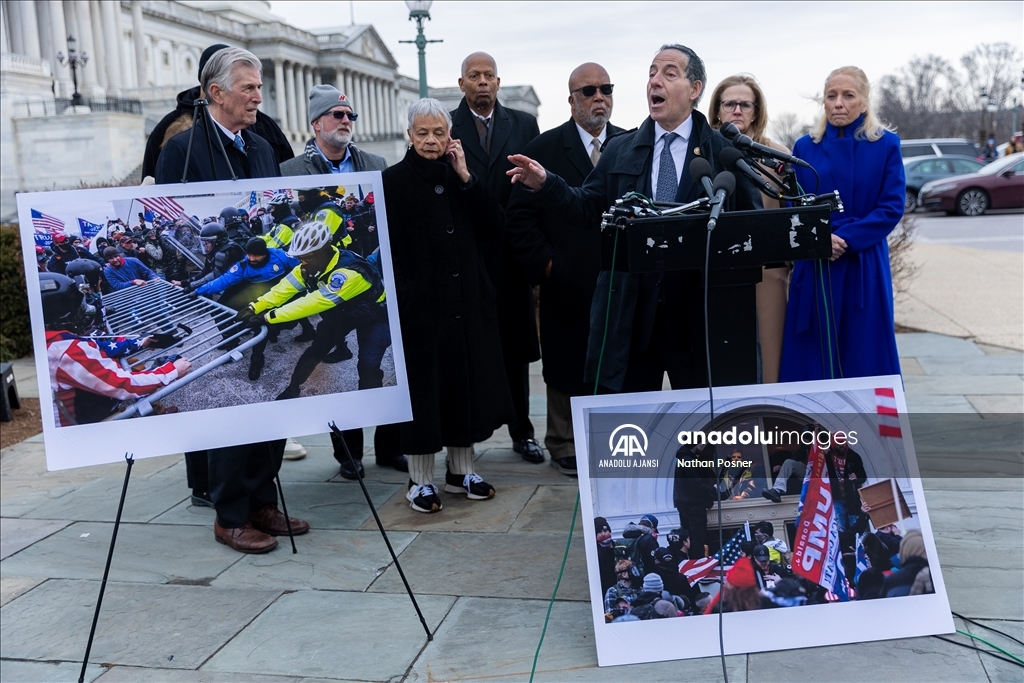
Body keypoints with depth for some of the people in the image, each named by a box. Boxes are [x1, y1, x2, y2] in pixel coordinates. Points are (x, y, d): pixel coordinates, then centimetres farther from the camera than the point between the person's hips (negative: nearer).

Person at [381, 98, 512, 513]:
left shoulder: (460, 176, 9)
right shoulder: (394, 181, -3)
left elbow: (494, 229, -1)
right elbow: (387, 248, -7)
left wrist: (466, 177, -5)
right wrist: (399, 298, -14)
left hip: (468, 299, 5)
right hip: (421, 303, -4)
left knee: (467, 379, 11)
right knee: (424, 386, 1)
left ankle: (461, 470, 25)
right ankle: (420, 480, 12)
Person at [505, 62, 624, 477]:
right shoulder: (543, 150, 1)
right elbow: (521, 217, -1)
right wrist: (545, 263, -8)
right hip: (567, 284, -2)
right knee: (567, 367, 6)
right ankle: (564, 447, 18)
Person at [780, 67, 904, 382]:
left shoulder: (886, 144, 2)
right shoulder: (805, 147, 8)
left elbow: (892, 207, -5)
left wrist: (846, 239, -16)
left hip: (864, 267, -1)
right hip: (814, 267, 2)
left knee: (865, 358, 4)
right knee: (812, 358, 4)